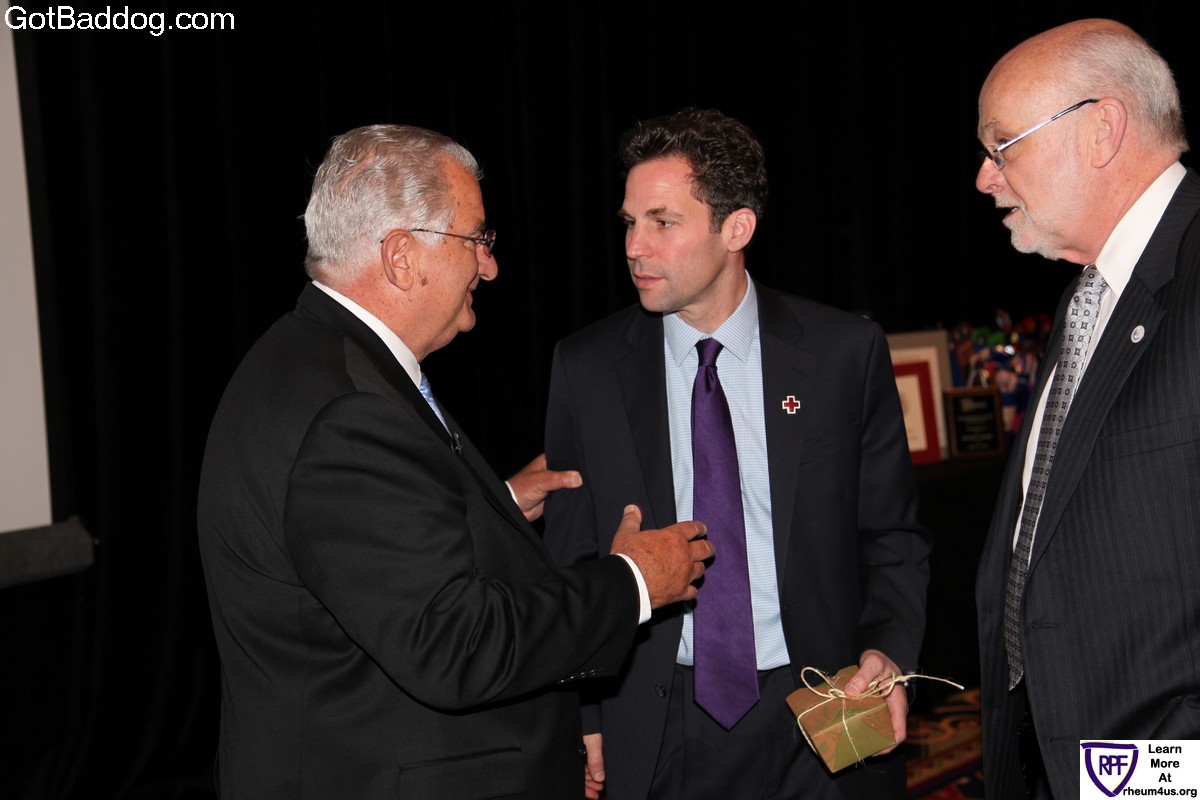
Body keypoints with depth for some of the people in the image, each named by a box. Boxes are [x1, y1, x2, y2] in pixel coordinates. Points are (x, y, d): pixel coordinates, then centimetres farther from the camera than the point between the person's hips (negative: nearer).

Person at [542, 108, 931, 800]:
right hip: (654, 739, 1)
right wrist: (584, 722, -2)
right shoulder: (586, 369, -2)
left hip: (818, 725, 0)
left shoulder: (846, 352, -4)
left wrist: (888, 649, -12)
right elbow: (571, 558, 3)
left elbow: (893, 536, 4)